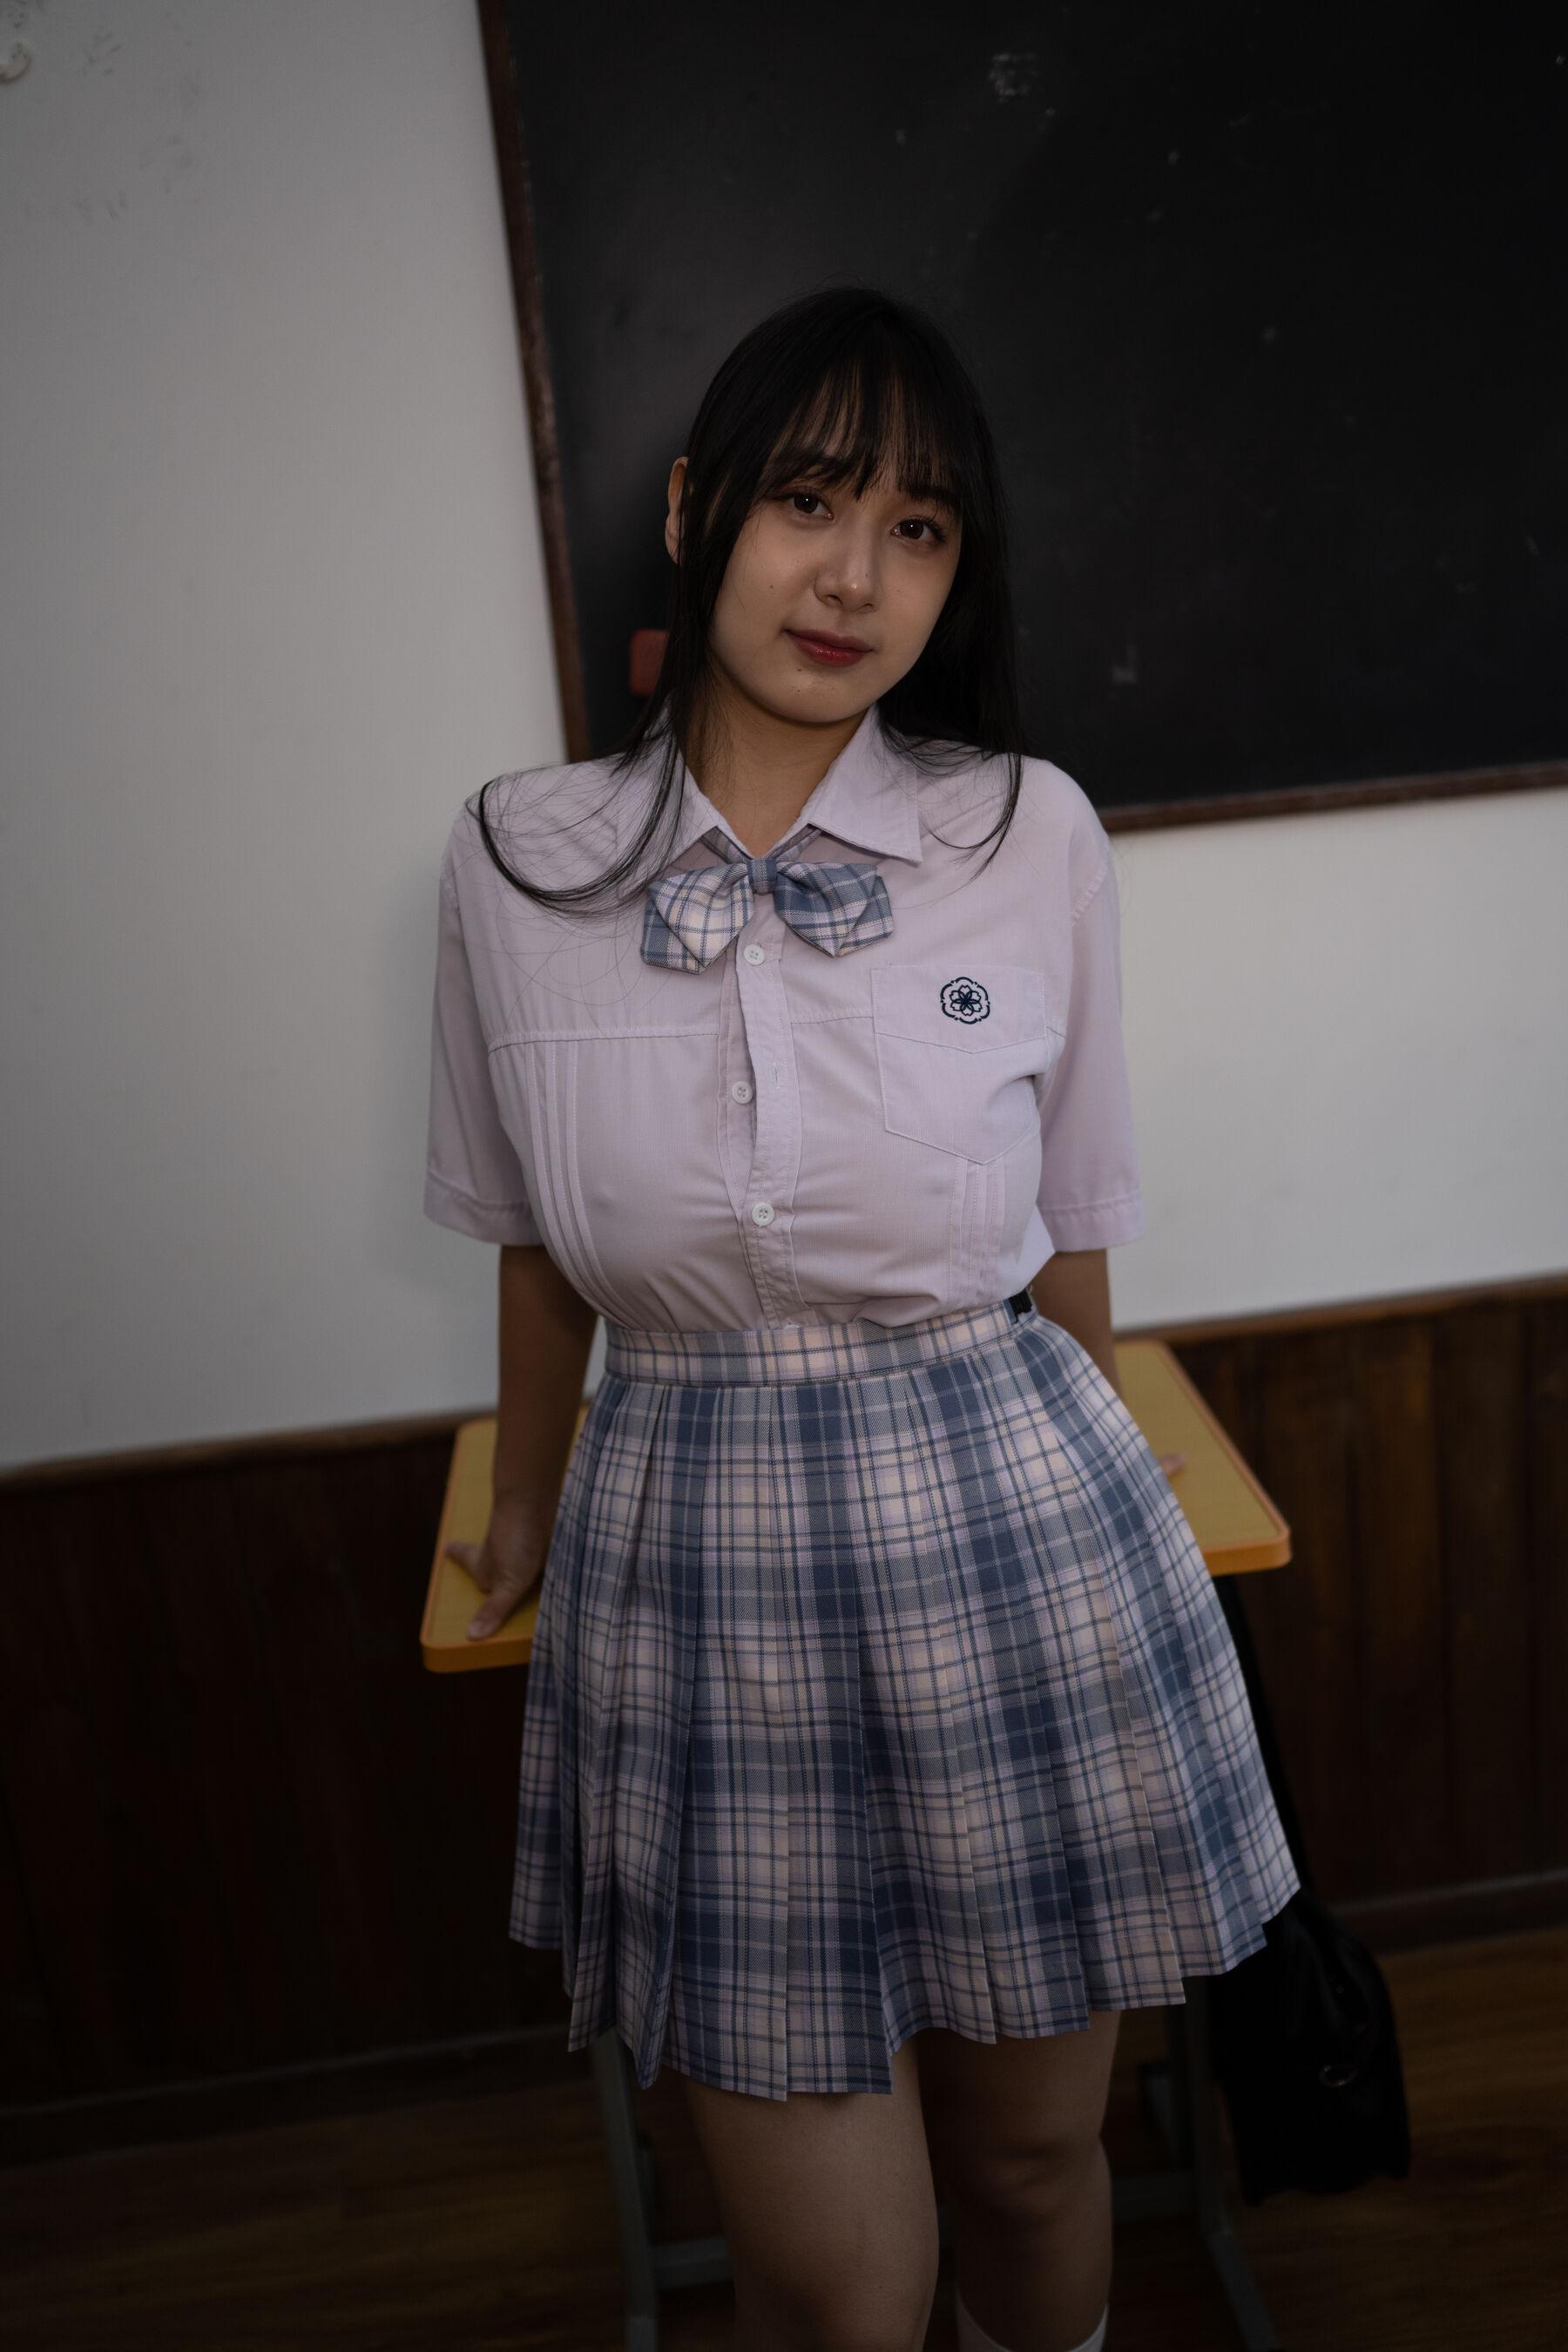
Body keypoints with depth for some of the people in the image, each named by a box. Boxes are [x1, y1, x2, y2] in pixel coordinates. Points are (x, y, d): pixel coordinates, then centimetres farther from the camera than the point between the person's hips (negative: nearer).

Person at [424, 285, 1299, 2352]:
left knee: (1032, 2156, 21)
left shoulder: (1037, 835, -5)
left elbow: (1069, 1237, 5)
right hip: (692, 1564, 0)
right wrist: (529, 1505, 21)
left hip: (1012, 1552, 1)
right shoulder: (515, 862, -4)